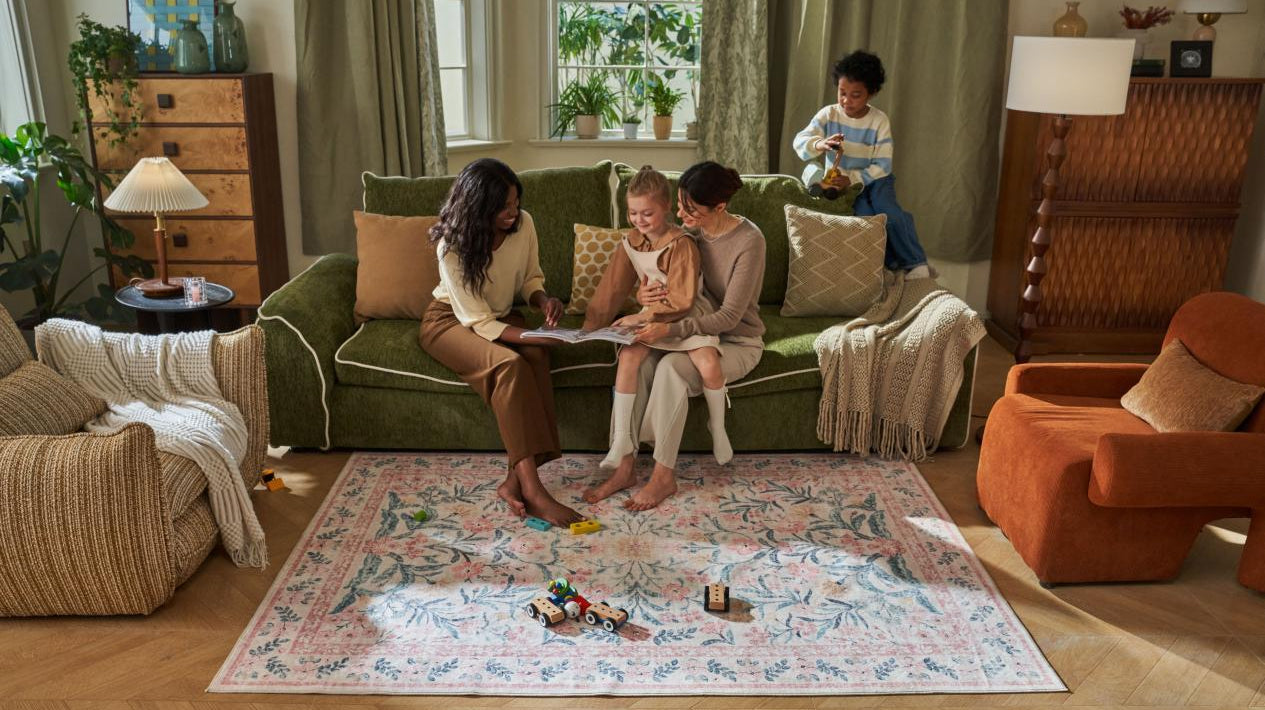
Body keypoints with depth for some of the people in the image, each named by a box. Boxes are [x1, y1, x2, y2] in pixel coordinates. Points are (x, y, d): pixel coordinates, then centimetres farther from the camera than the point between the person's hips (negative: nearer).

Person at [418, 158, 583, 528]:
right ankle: (533, 490, -38)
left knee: (536, 357, -31)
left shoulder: (523, 223, -12)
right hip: (451, 321, -5)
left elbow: (531, 279, 4)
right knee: (509, 364, -36)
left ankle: (515, 480, -31)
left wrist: (544, 300, -19)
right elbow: (478, 322, -27)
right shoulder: (453, 245, -26)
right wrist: (533, 336, -39)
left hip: (502, 316, 5)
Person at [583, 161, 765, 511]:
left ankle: (664, 476, -19)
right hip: (698, 329, 6)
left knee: (671, 367, -32)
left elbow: (729, 317, -24)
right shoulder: (690, 233, -2)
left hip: (738, 342, -6)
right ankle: (626, 466, -17)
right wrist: (643, 296, -20)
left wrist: (669, 329, -35)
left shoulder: (749, 241, -21)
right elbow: (666, 283, 5)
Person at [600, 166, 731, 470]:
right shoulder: (630, 243, 3)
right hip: (646, 316, 4)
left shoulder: (681, 244, -16)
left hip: (686, 315, -4)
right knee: (628, 356, -24)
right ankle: (622, 440, -15)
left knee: (708, 364, -27)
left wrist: (642, 317, -23)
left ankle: (718, 430, 3)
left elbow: (682, 300, -20)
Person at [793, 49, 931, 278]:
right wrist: (819, 144, -42)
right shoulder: (828, 114, -9)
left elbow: (882, 166, -14)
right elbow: (799, 141, -19)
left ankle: (916, 263, -12)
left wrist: (853, 179, -29)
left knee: (889, 211, -29)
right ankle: (893, 263, -7)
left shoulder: (879, 121, -12)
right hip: (841, 180, 1)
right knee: (866, 214, -27)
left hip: (873, 178, -1)